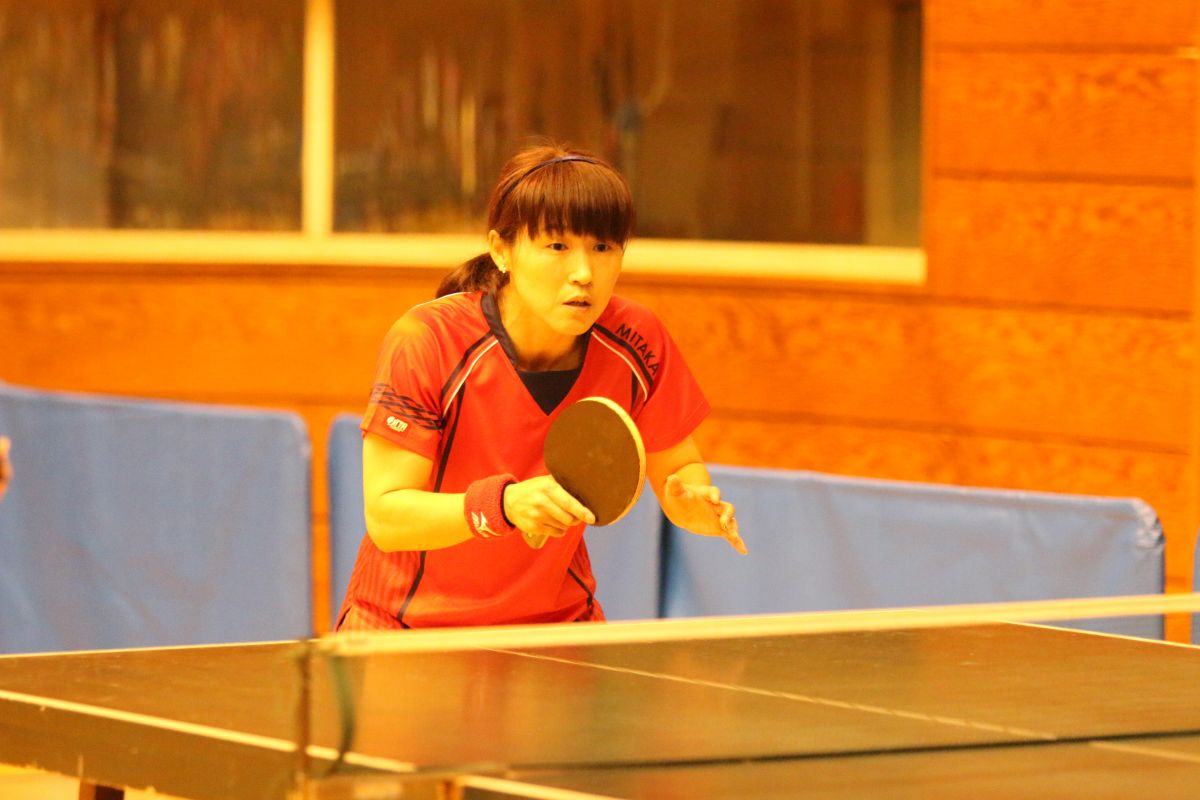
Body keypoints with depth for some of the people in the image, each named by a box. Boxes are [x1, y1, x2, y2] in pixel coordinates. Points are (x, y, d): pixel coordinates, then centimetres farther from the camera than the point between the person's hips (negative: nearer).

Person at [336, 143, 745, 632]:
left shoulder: (637, 347, -12)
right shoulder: (425, 343, -22)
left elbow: (679, 471, 3)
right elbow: (384, 517, -24)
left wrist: (696, 501, -21)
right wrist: (503, 503, -40)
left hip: (557, 626, 3)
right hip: (406, 630, -3)